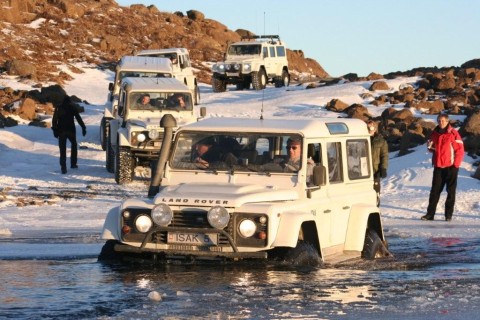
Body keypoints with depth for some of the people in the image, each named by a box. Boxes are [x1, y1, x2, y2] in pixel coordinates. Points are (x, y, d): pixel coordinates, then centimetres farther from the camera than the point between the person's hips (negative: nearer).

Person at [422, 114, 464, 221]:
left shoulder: (453, 133, -7)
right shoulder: (435, 133, 8)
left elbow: (460, 150, -8)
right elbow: (431, 147, 19)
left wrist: (456, 164, -13)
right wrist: (430, 146, -5)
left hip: (451, 167, -4)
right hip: (438, 166, 4)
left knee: (451, 191, 2)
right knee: (435, 190, 3)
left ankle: (449, 214, 6)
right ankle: (430, 213, 3)